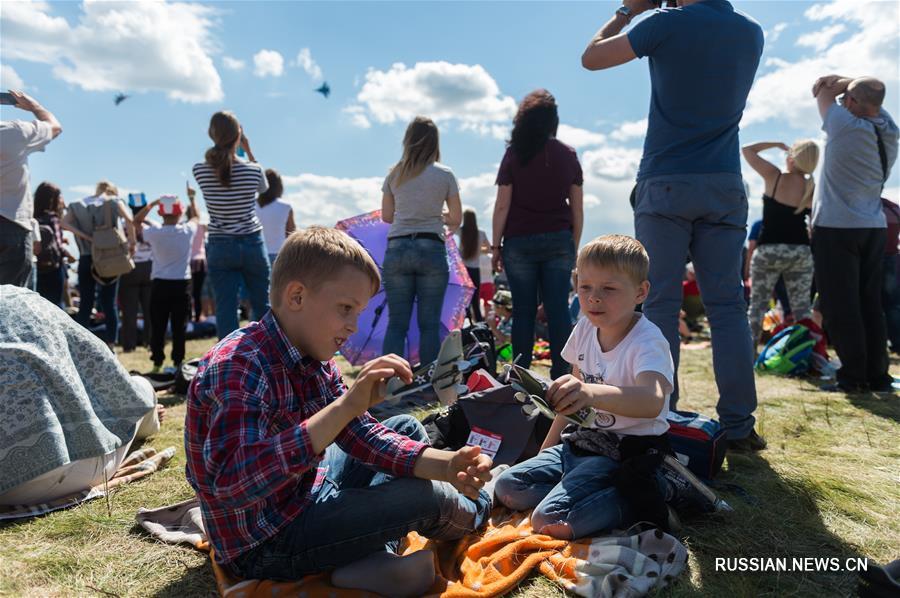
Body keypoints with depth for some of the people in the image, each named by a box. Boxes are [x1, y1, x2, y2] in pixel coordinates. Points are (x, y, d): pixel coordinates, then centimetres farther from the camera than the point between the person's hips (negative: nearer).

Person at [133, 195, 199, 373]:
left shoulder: (154, 232, -7)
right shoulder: (187, 231, -5)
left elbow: (136, 221, 15)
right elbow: (196, 217, 18)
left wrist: (152, 203, 11)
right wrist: (192, 198, 31)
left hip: (160, 285, 0)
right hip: (182, 285, 0)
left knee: (158, 327, 8)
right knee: (179, 327, 4)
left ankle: (157, 363, 12)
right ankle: (178, 362, 7)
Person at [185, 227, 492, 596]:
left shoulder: (314, 358, -1)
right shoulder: (239, 367, -29)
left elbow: (361, 436, -2)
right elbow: (233, 484, -42)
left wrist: (445, 465, -17)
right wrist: (347, 404, -45)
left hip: (308, 492, 9)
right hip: (264, 543, -9)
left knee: (406, 428, 12)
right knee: (423, 497, -15)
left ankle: (377, 558, -4)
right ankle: (466, 515, 21)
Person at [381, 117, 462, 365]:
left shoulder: (394, 175, 8)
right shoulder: (444, 174, 2)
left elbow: (386, 216, 15)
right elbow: (456, 219, 5)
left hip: (396, 249, 2)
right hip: (431, 249, -2)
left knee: (396, 324, 6)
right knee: (429, 324, 3)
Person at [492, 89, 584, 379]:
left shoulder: (514, 154, 1)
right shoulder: (568, 155, 7)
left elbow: (502, 206, -2)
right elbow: (577, 209, 7)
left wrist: (496, 246, 3)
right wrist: (574, 246, 14)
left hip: (519, 241, -1)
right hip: (558, 241, 2)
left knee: (523, 311, 3)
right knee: (558, 309, 1)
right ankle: (561, 375, 2)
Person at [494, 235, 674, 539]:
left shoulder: (647, 342, -19)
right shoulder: (585, 329, 2)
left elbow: (652, 402, -41)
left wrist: (592, 392, -59)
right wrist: (547, 449, 17)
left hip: (625, 453, -7)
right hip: (580, 441, 8)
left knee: (550, 521, -22)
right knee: (506, 488, -1)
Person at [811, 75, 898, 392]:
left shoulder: (845, 125, -11)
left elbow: (822, 92, 6)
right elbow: (872, 100, 23)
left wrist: (845, 83, 17)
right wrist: (850, 81, 11)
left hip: (836, 228, -7)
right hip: (874, 228, 7)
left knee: (841, 306, -4)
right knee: (870, 304, 10)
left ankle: (853, 376, -3)